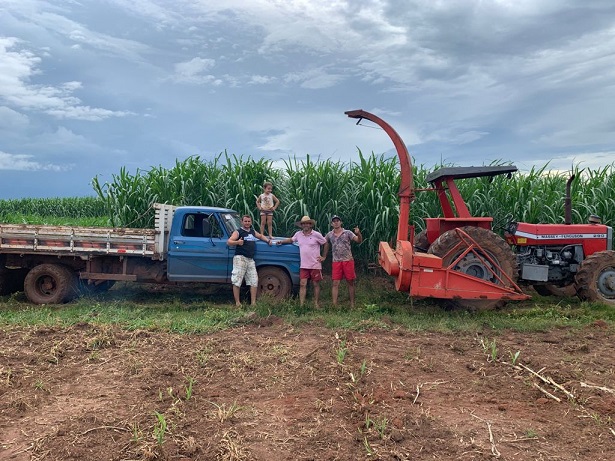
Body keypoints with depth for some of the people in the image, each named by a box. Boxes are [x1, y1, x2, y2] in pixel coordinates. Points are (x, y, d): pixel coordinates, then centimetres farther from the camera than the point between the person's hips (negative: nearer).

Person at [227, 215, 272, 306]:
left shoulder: (253, 232, 19)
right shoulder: (238, 232, -1)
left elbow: (260, 236, 38)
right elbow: (228, 242, -11)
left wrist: (268, 240, 21)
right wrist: (237, 242, -30)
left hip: (250, 260, 7)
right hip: (240, 258, -7)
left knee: (254, 281, 4)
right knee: (237, 281, -7)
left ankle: (253, 302, 9)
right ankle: (237, 302, -2)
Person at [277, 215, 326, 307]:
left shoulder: (316, 235, -5)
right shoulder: (298, 234, 6)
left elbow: (326, 244, 4)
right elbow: (291, 240, 24)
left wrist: (323, 257, 2)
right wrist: (282, 241, 10)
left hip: (315, 265, -3)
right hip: (303, 265, 3)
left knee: (316, 284, 6)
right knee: (302, 284, -3)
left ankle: (316, 304, 16)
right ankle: (301, 305, -2)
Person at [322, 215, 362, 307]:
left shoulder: (347, 233, 0)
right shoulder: (329, 235, 7)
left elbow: (359, 241, -9)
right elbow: (326, 245, 22)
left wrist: (358, 233, -28)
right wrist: (324, 257, 18)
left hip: (348, 260, -1)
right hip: (336, 262, 1)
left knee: (350, 283, 4)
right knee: (335, 284, -4)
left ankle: (352, 304, 12)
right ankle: (334, 305, -3)